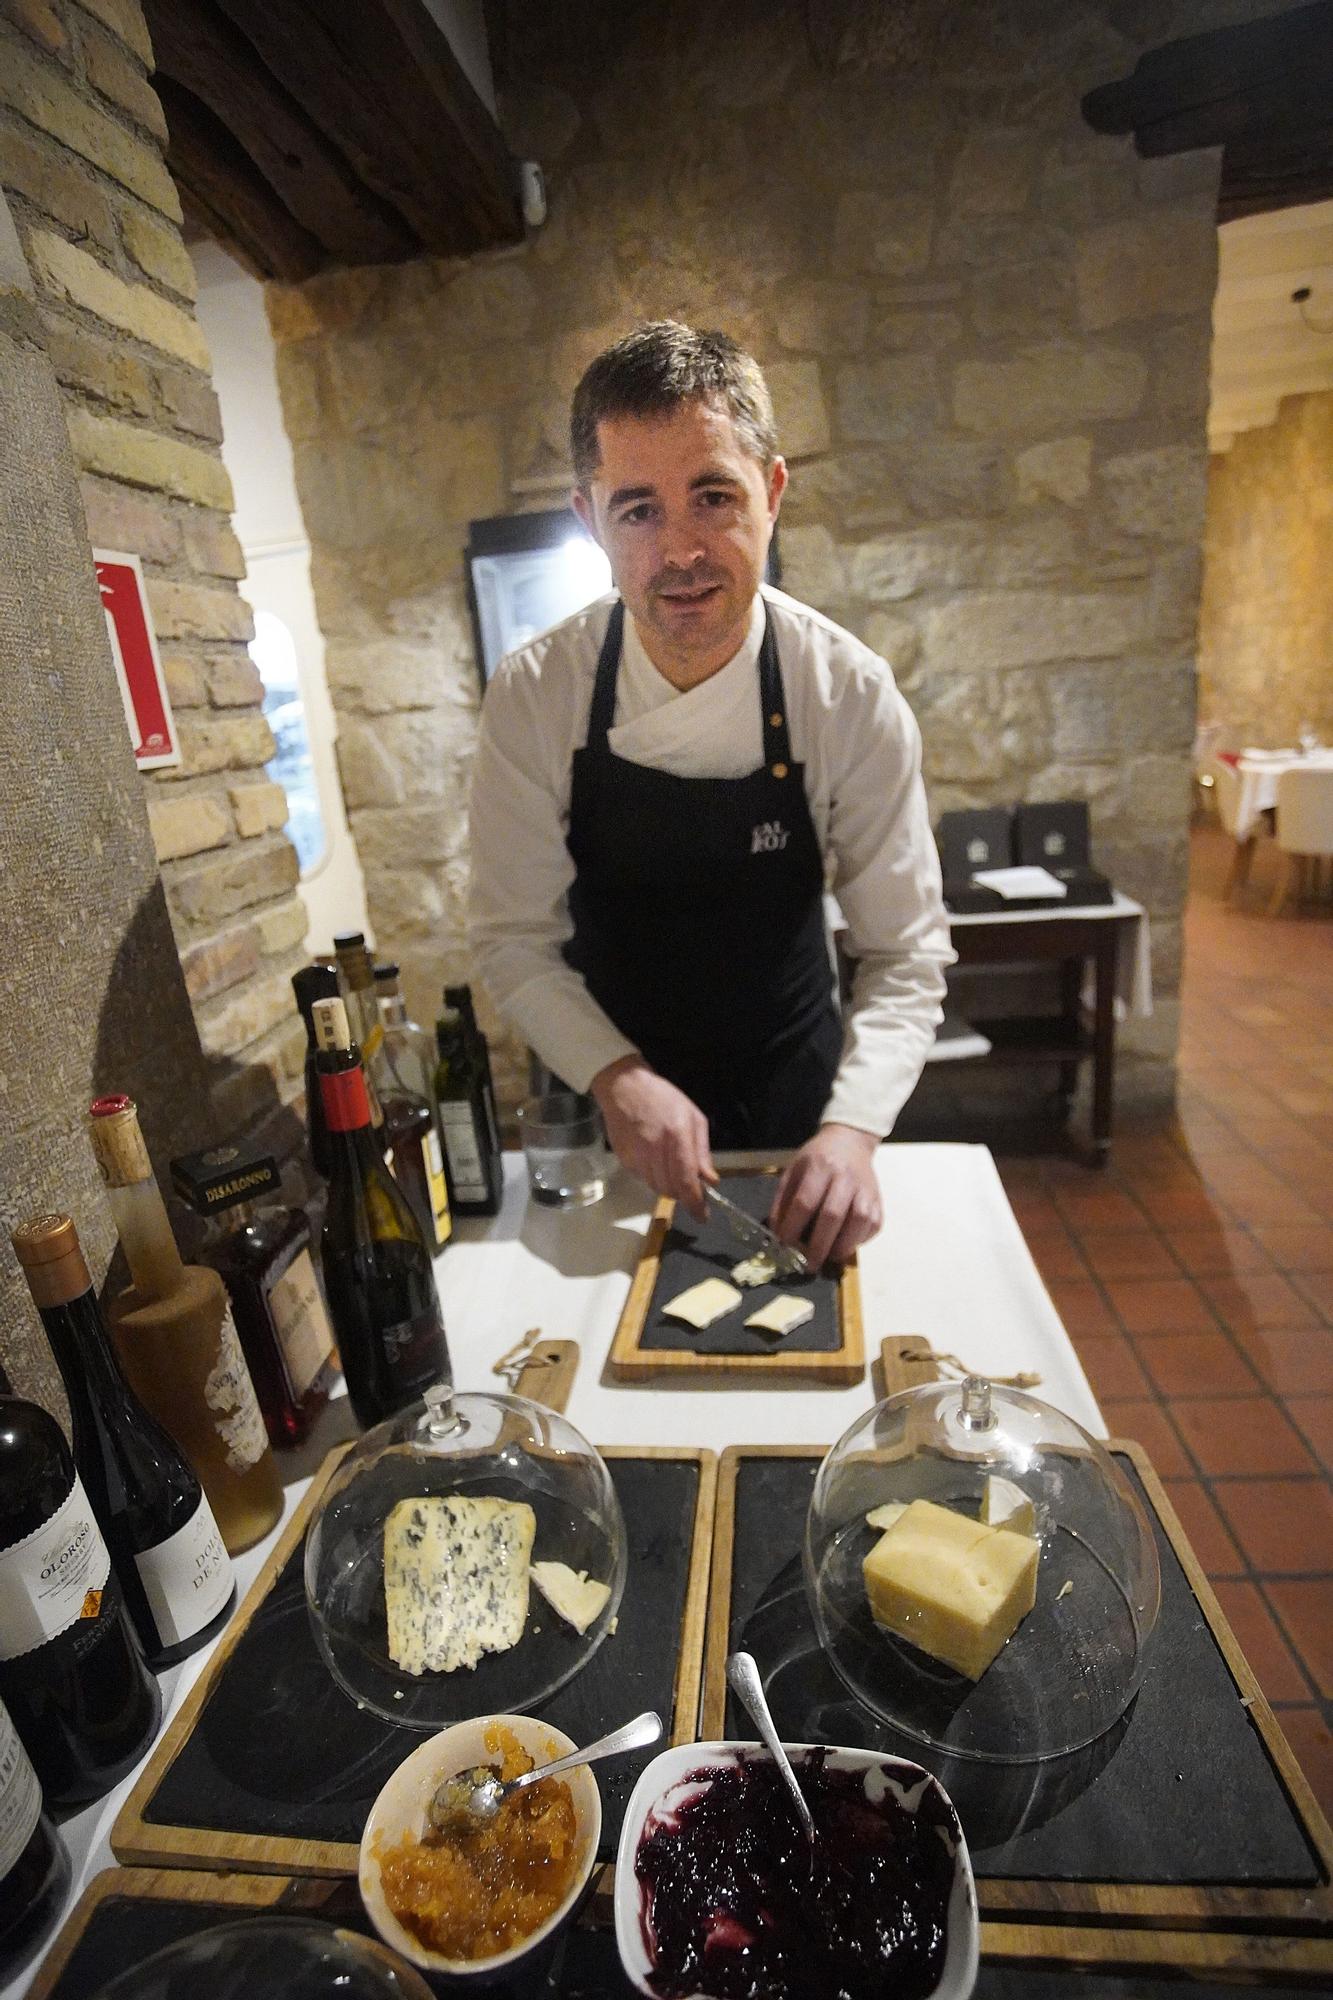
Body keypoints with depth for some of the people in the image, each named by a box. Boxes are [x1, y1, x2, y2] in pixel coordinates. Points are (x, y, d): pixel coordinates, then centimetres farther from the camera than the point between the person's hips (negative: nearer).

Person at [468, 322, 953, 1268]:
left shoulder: (852, 697, -19)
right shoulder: (534, 696, -18)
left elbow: (904, 951, -17)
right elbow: (515, 937, -14)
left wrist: (852, 1127, -31)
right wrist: (615, 1077, -28)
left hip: (791, 1096, 0)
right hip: (608, 1093, 1)